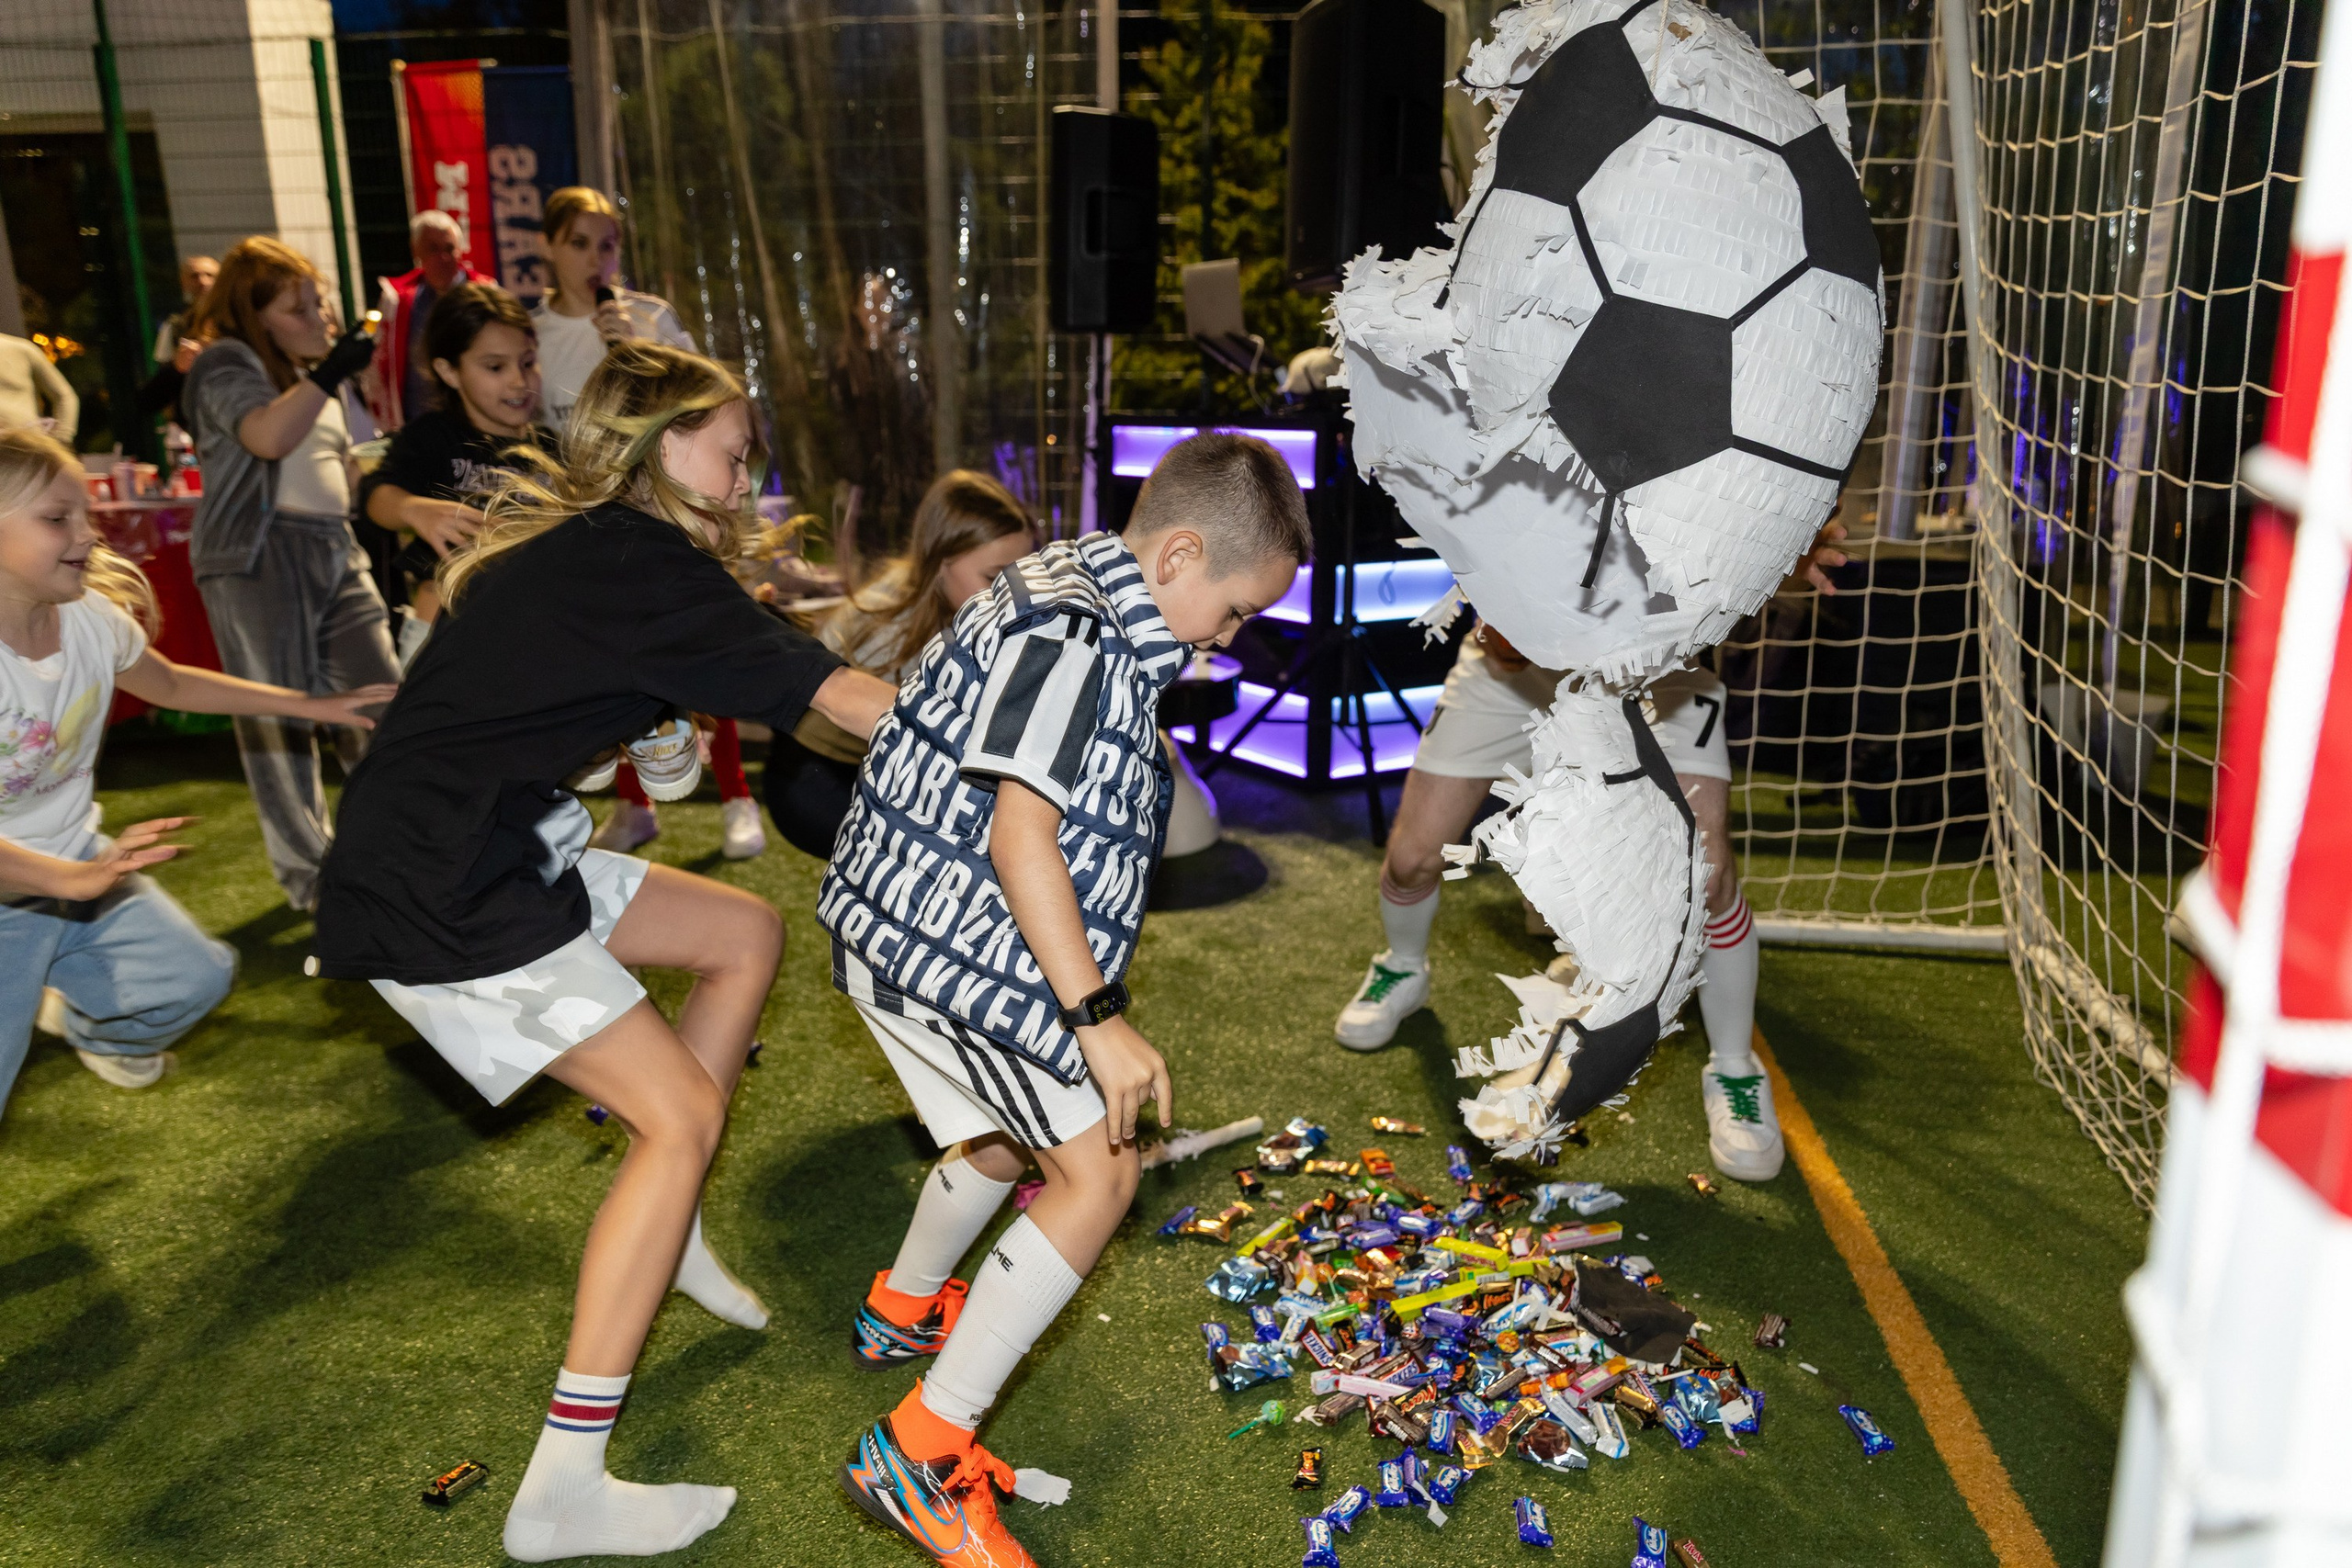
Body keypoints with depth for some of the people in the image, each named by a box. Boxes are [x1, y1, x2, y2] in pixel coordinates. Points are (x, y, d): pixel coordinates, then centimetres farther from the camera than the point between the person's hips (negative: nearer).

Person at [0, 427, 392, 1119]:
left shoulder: (93, 617, -8)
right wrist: (73, 880, -39)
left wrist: (310, 705, 10)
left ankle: (92, 1025, 29)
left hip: (78, 860, 6)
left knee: (197, 978, -3)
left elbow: (173, 684, 12)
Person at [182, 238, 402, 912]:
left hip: (335, 550, 8)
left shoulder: (313, 372, 20)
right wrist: (329, 372, -23)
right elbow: (268, 435, -25)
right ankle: (309, 875, 7)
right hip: (257, 554, -8)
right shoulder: (228, 364, -5)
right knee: (277, 714, 0)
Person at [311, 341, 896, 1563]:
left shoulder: (570, 546, 12)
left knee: (745, 935, 13)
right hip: (435, 896, -10)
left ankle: (668, 1232, 21)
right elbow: (840, 701, -16)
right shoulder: (637, 563, -16)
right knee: (681, 1113, -10)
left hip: (491, 855, 10)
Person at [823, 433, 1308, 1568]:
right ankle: (921, 1454, -3)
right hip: (948, 943, -11)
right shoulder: (1071, 635, -21)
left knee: (1019, 1128, 28)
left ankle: (903, 1310, 51)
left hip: (909, 923, 11)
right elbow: (1019, 836, -26)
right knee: (1098, 1171, -8)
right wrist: (1098, 1018, -25)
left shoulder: (1077, 597, 10)